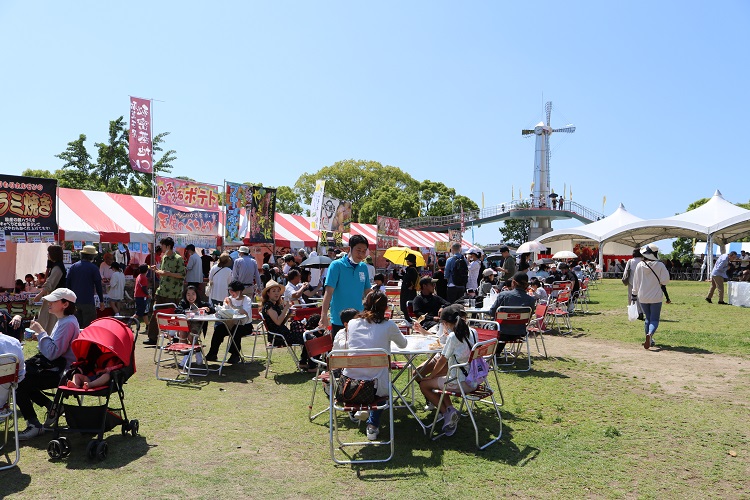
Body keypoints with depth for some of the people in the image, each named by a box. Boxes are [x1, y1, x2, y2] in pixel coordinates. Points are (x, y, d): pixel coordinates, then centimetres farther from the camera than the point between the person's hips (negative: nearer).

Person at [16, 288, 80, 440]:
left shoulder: (68, 323, -21)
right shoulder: (63, 320, 12)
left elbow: (52, 353, -26)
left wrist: (41, 332, -21)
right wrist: (40, 337, 5)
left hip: (60, 373, -11)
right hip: (54, 366, 11)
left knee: (19, 384, -14)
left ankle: (34, 425, -6)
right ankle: (50, 406, 18)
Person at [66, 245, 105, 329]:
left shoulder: (73, 267, 6)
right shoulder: (93, 268, -7)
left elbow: (68, 283, 9)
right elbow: (98, 285, -4)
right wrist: (101, 301, 3)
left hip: (75, 301, 5)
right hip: (88, 301, -5)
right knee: (88, 326, -3)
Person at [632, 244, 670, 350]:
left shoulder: (639, 265, -5)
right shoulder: (660, 265, -12)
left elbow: (636, 282, 2)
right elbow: (665, 280, -11)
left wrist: (634, 294, 12)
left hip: (643, 297, 3)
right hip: (656, 297, -2)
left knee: (648, 318, 18)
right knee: (654, 319, 2)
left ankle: (649, 340, 21)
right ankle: (650, 334, -27)